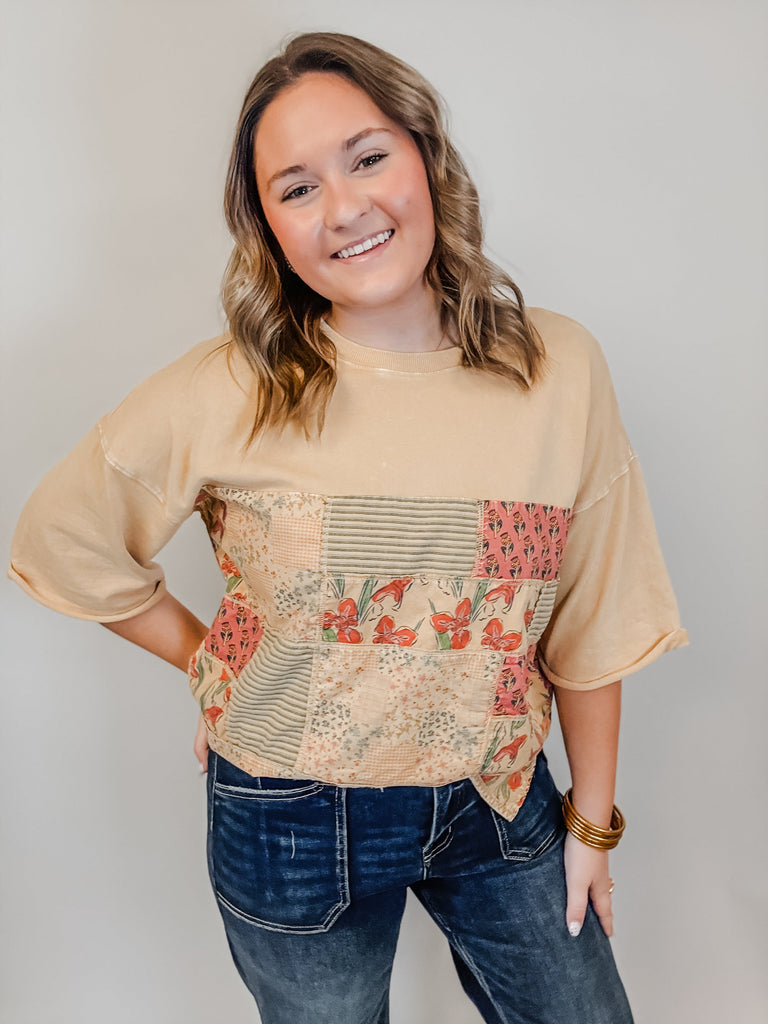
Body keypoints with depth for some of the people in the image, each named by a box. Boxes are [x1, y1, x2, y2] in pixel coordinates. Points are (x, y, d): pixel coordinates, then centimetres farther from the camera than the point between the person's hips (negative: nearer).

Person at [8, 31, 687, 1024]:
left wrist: (592, 824, 4)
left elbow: (590, 622, -3)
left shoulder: (561, 368, -11)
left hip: (499, 802, 2)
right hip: (294, 825, -1)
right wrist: (206, 660, -3)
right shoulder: (226, 397, -16)